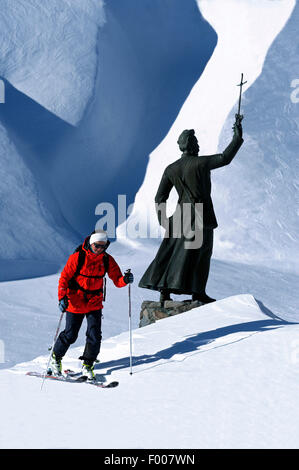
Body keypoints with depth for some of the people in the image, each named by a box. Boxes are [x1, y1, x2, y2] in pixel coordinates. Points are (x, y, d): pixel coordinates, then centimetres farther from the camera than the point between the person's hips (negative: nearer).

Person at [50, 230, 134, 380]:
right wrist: (62, 297, -22)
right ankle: (56, 357, 28)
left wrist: (125, 280, -25)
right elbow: (64, 277, -11)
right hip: (76, 302, -3)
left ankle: (87, 365, 11)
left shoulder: (107, 260, -3)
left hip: (95, 303, 3)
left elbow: (117, 280, -1)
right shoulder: (77, 257, -14)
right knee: (70, 335, 3)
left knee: (95, 336, -6)